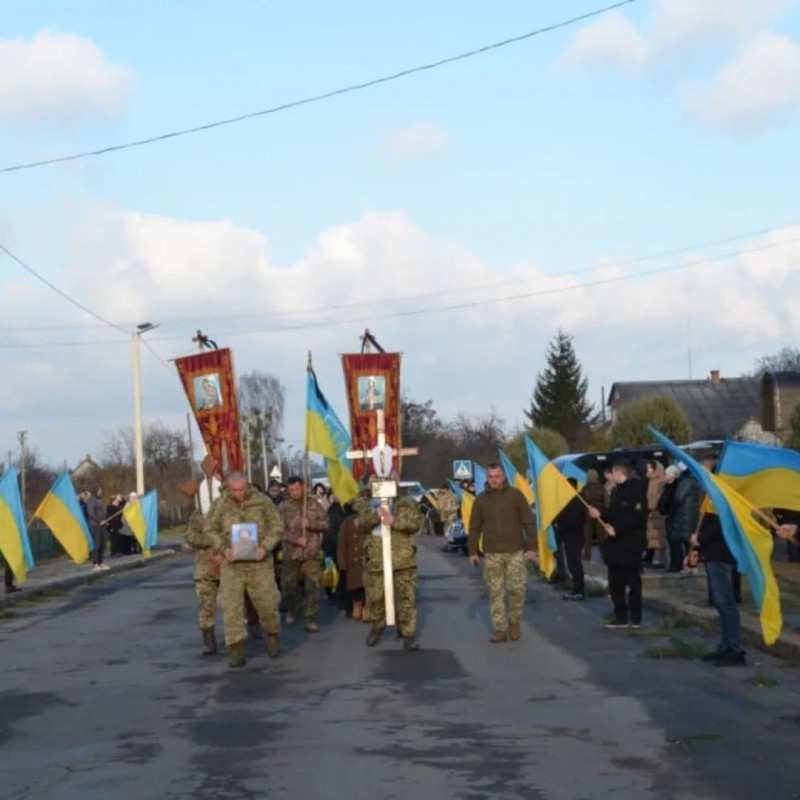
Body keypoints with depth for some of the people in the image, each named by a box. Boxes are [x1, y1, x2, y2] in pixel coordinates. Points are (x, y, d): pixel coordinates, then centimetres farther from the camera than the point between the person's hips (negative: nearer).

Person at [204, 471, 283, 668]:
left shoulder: (262, 502, -3)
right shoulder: (220, 504, -2)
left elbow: (276, 526, 2)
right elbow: (210, 529, 5)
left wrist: (265, 547, -13)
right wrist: (223, 548, -11)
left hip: (258, 562, 0)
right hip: (232, 563, 0)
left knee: (267, 602, 6)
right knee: (232, 606, -2)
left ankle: (273, 637, 33)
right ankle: (236, 651, 4)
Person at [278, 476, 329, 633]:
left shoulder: (313, 504, 5)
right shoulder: (283, 507, 1)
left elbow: (325, 523, 3)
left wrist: (310, 524, -14)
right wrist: (296, 539, -18)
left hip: (311, 554, 0)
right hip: (291, 553, 0)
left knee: (312, 587, -4)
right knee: (288, 586, 9)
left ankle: (310, 619, 2)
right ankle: (290, 612, 34)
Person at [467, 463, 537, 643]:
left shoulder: (515, 495, 1)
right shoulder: (481, 499, 7)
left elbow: (528, 522, 1)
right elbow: (475, 528, 11)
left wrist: (531, 547, -6)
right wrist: (473, 551, 6)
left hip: (515, 551, -2)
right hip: (492, 554, 2)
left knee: (517, 588, -4)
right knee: (496, 592, 2)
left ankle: (514, 622, 18)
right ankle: (500, 630, 7)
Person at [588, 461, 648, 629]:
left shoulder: (636, 489, -13)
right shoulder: (617, 490, 14)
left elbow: (638, 517, -22)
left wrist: (617, 529, -20)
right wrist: (600, 515, 6)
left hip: (630, 544, -9)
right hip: (616, 543, 9)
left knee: (633, 582, 0)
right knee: (615, 582, 10)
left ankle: (635, 618, 6)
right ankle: (620, 616, 16)